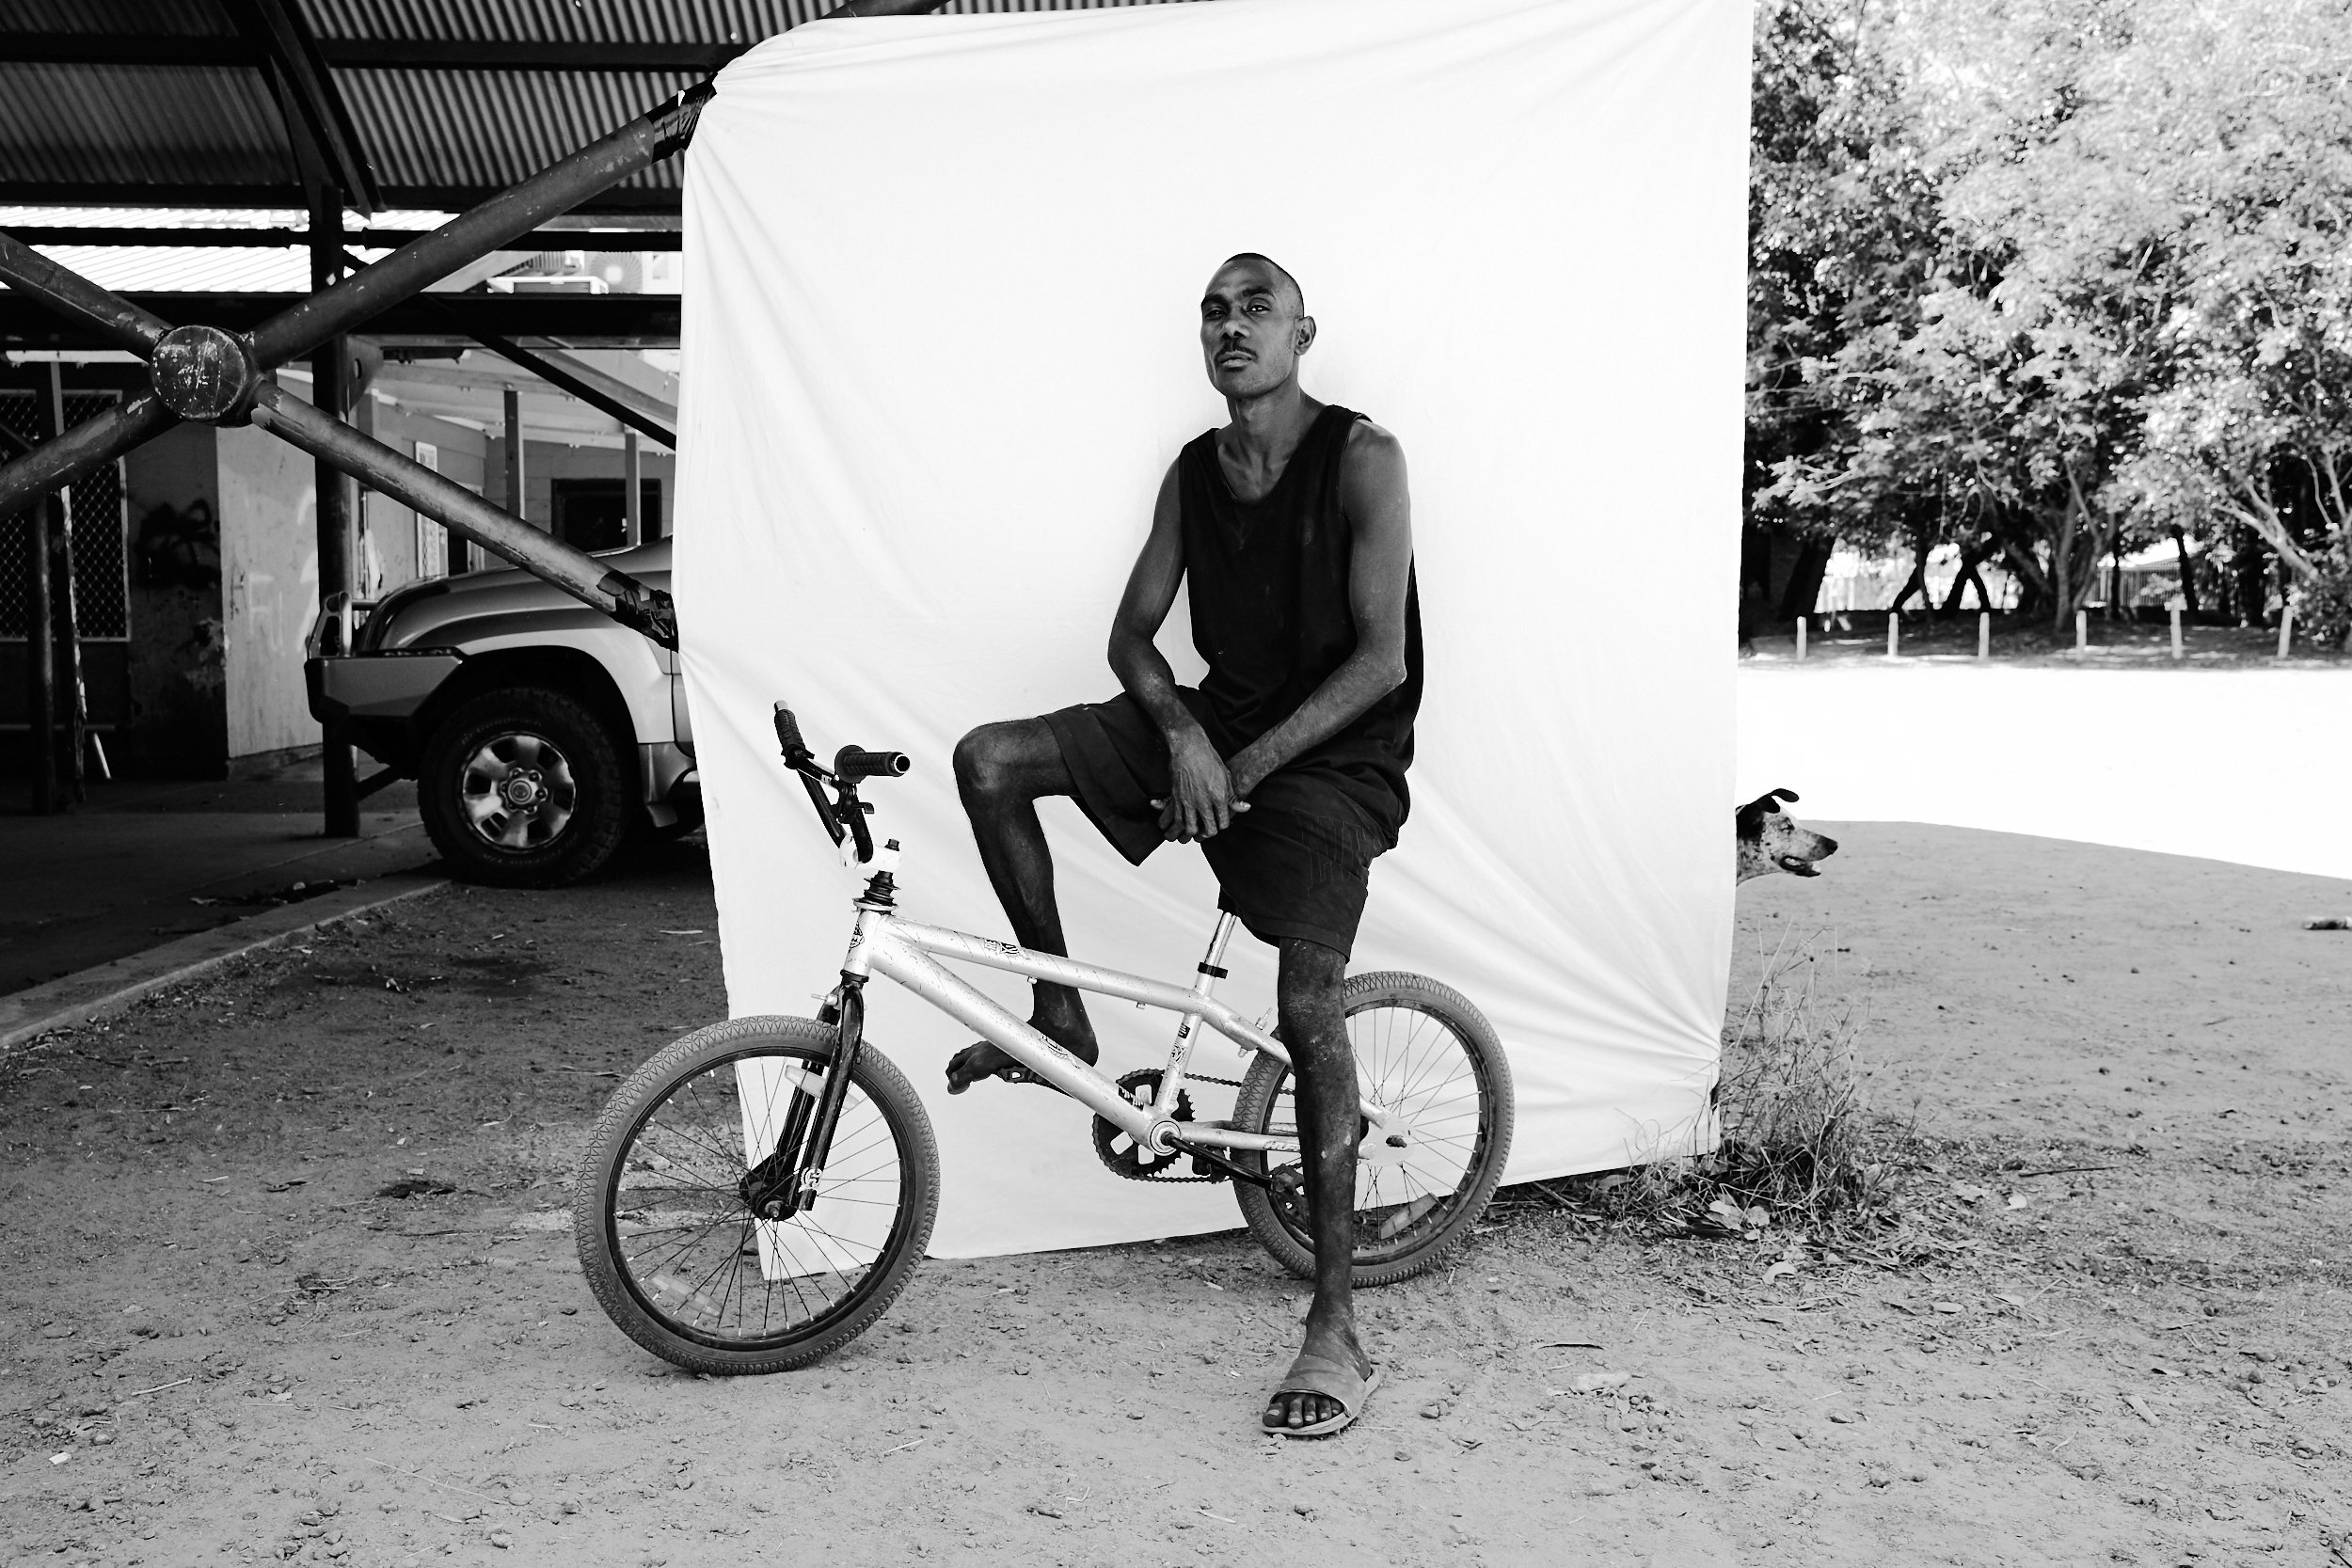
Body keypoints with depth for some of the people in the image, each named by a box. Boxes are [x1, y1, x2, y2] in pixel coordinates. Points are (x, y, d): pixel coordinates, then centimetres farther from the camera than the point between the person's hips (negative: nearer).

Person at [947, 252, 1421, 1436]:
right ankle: (1059, 1015, 5)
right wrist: (1183, 732, -15)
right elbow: (1132, 633, 6)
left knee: (1308, 1008, -20)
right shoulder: (1193, 472, 7)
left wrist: (1247, 766, -21)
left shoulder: (1362, 459, -10)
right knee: (988, 761, -10)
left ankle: (1336, 1330, -11)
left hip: (1332, 756, -5)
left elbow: (1381, 659, -16)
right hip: (1212, 728, 6)